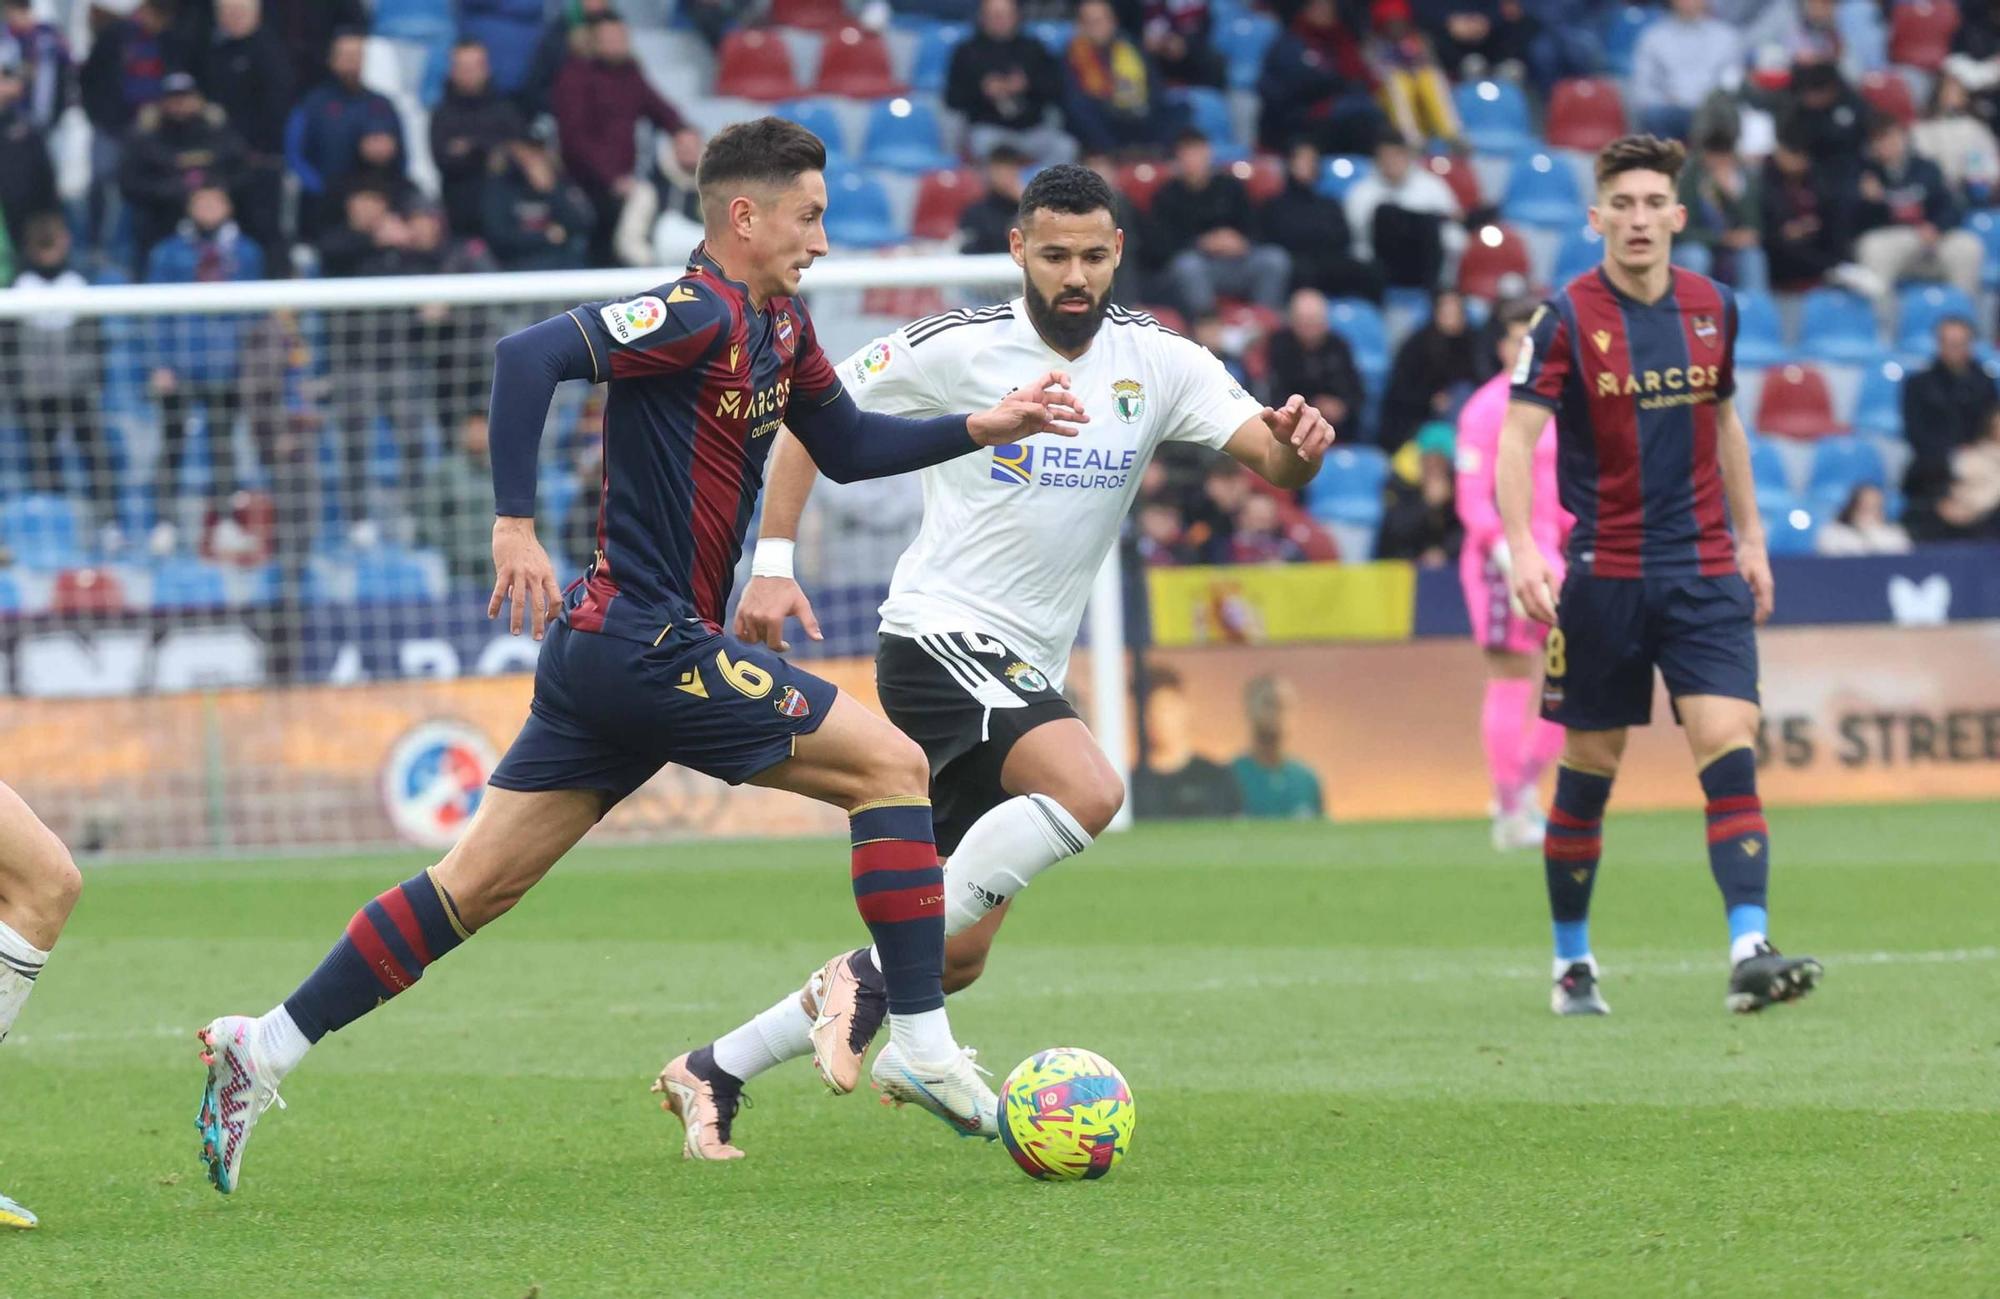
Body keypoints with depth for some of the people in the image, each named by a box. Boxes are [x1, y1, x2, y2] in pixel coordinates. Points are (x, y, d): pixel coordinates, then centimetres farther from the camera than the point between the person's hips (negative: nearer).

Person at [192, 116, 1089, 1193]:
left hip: (609, 654, 10)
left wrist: (984, 428, 18)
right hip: (647, 646, -10)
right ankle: (920, 1043, -2)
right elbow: (530, 357, -26)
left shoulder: (778, 327, 14)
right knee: (890, 766, -5)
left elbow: (847, 447, 27)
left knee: (475, 887, 10)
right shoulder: (697, 317, -16)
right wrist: (515, 524, -28)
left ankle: (262, 1050, 10)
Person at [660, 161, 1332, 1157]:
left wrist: (1297, 442, -31)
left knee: (957, 954, 6)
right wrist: (774, 563, -6)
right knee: (1087, 790, -32)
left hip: (1028, 672, 6)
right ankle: (869, 978, -26)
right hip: (941, 637, -6)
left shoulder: (1158, 363, 3)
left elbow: (1271, 456, -7)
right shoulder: (956, 350, -8)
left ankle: (718, 1068, 18)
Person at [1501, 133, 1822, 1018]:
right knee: (1589, 767, 4)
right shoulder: (1566, 319, -7)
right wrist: (1523, 548, -25)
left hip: (1704, 571, 2)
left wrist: (1751, 537, 18)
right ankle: (1571, 963, 18)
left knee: (1729, 747, -12)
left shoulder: (1713, 308, 6)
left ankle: (1749, 952, -18)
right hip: (1604, 573, -2)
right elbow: (1516, 438, -12)